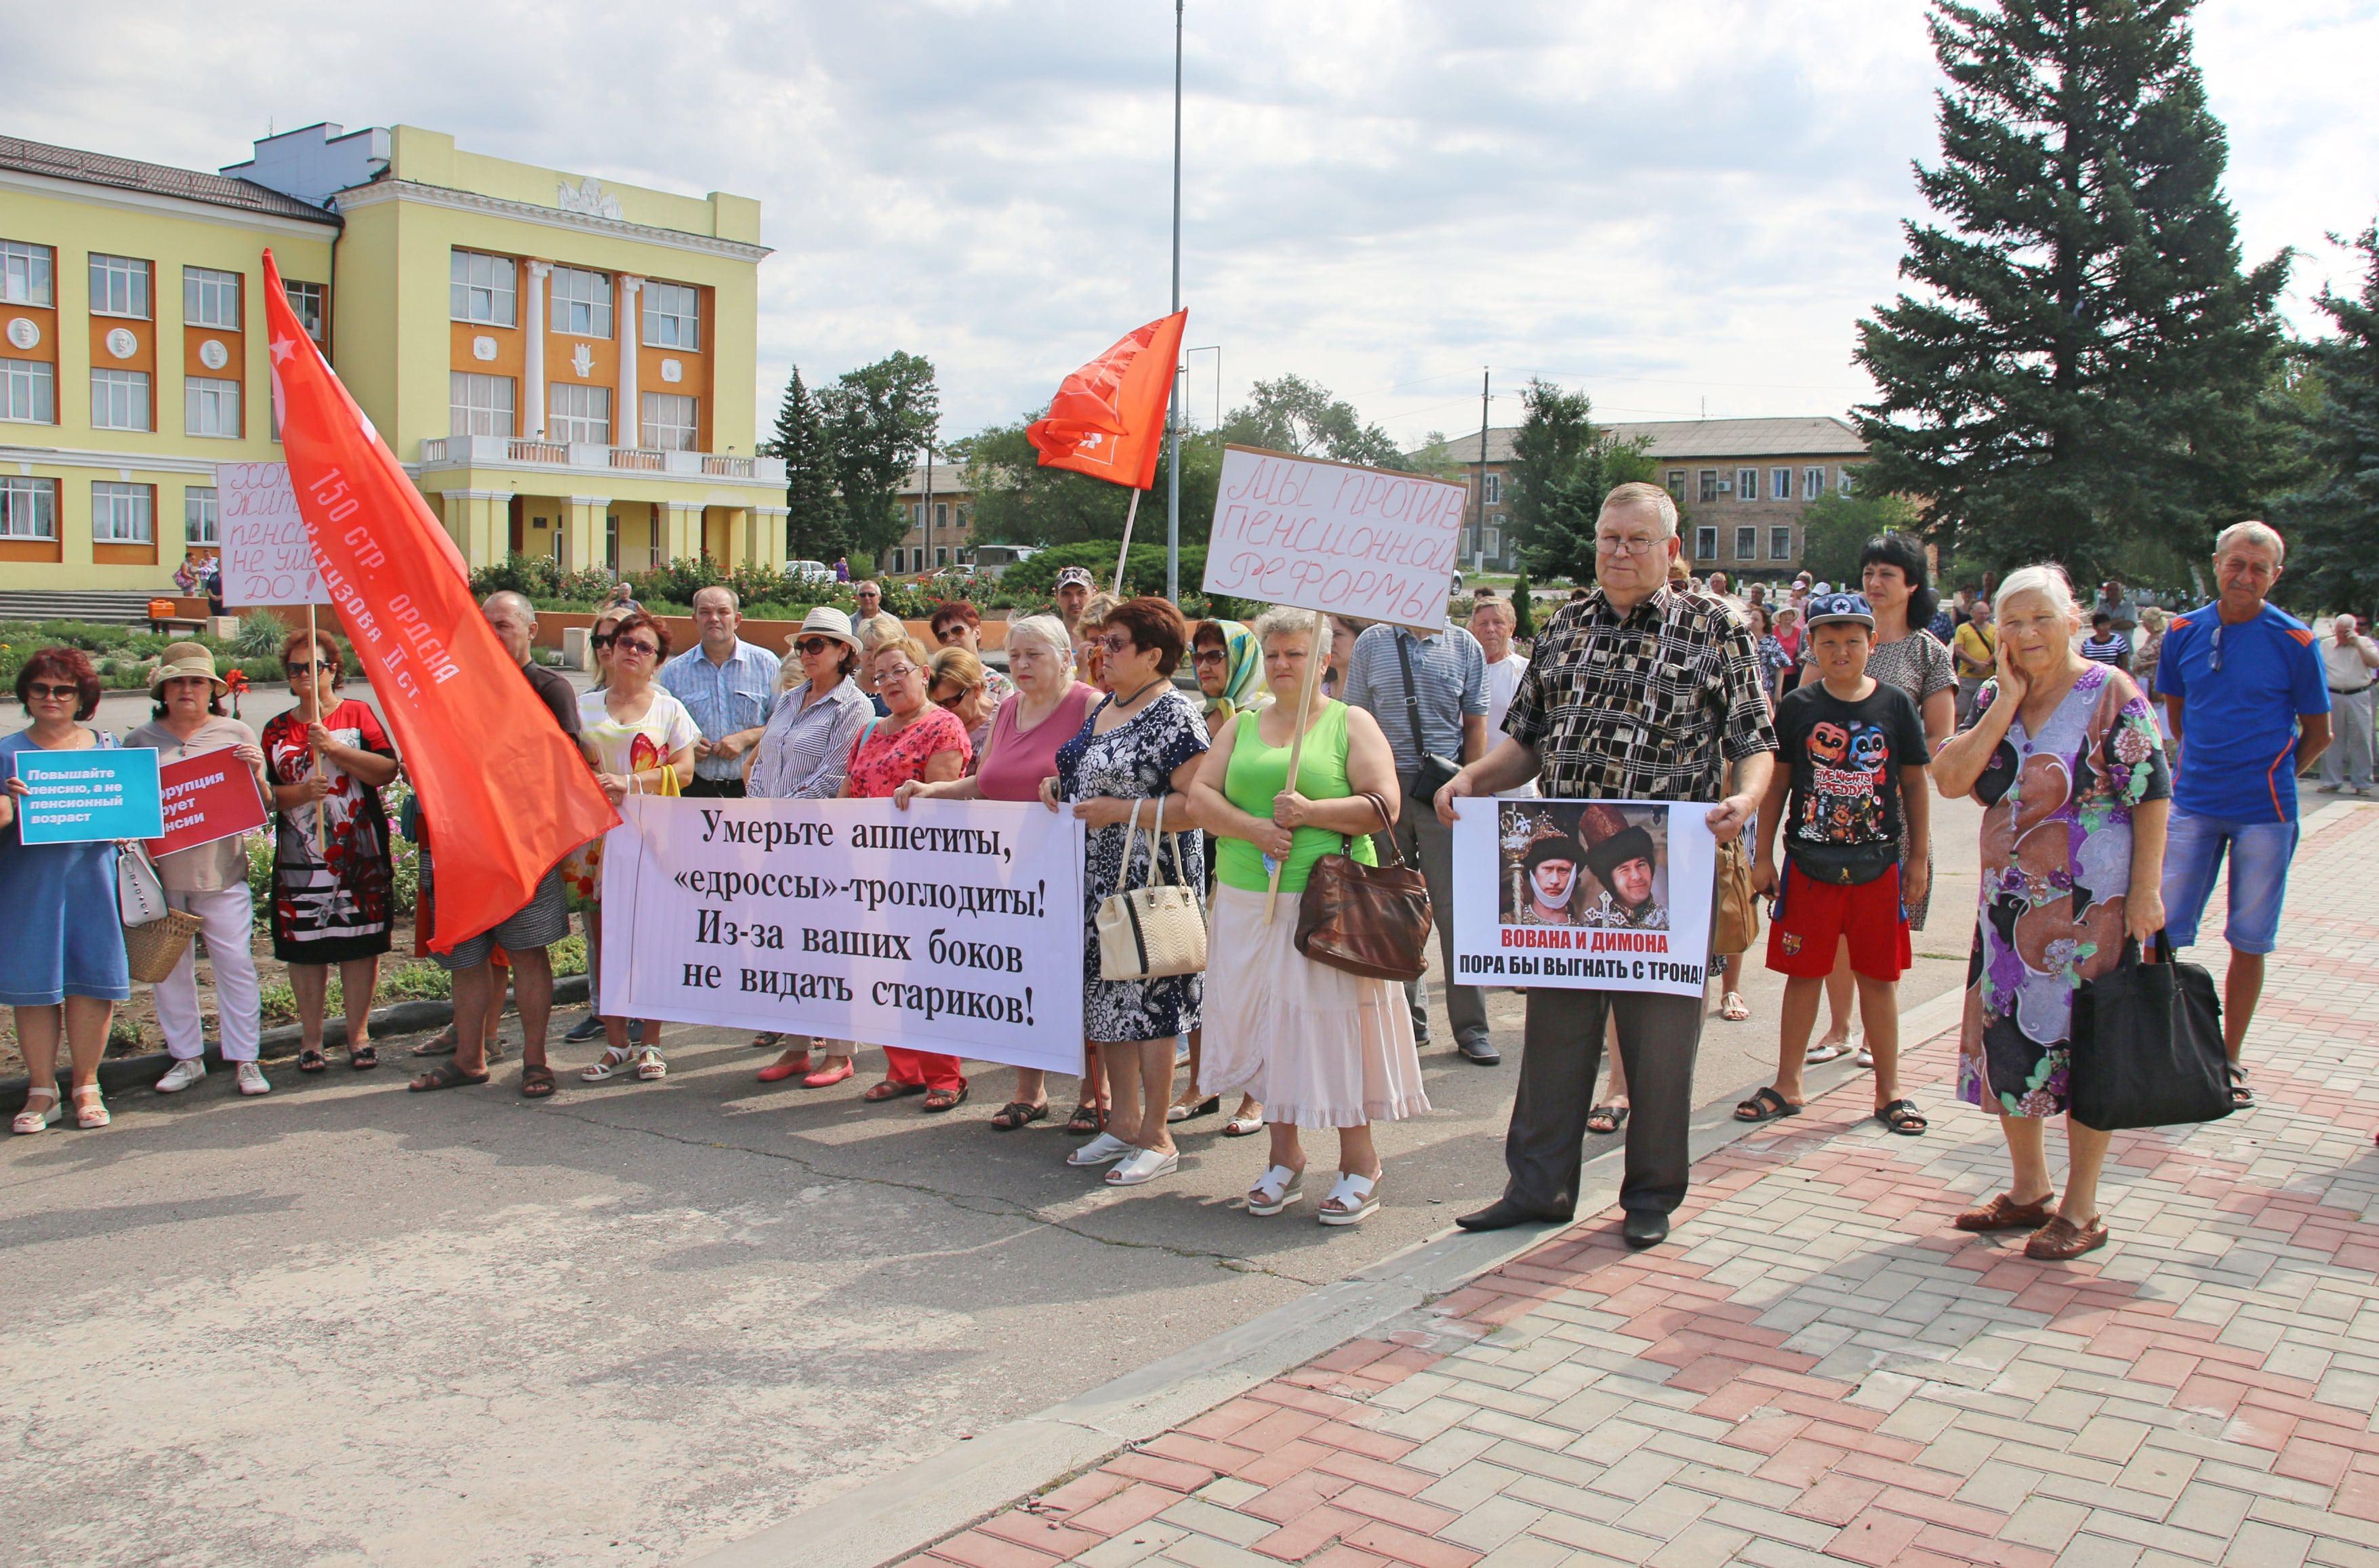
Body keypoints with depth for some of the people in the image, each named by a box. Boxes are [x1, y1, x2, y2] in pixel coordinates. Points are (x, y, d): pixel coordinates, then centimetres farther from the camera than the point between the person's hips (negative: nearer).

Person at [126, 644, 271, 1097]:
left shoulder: (236, 734, 6)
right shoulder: (141, 740, 8)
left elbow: (264, 806, 8)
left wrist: (257, 773, -12)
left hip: (222, 871, -1)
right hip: (161, 871, 2)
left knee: (235, 964, -3)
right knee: (170, 967, 7)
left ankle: (245, 1059, 4)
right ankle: (187, 1057, 19)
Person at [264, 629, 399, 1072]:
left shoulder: (358, 715, 3)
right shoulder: (278, 730, 10)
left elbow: (387, 771, -9)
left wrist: (335, 749, -18)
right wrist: (299, 793, -14)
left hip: (360, 856, -2)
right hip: (299, 858, 2)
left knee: (360, 944, 1)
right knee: (305, 948, 4)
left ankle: (359, 1035, 11)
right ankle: (310, 1038, 16)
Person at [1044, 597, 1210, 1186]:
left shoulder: (1175, 717, -13)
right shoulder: (1102, 709, 14)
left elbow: (1196, 805, -20)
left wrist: (1120, 811, -21)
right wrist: (1060, 788, 7)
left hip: (1149, 877, -9)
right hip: (1096, 875, 9)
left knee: (1147, 999, -3)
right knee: (1106, 995, 12)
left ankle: (1155, 1138, 6)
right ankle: (1123, 1123, 23)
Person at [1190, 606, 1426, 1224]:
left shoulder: (1351, 723, 3)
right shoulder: (1242, 725, 15)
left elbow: (1384, 803, -7)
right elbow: (1200, 794, 5)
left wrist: (1312, 813, -17)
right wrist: (1252, 828, -11)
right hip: (1248, 902, 4)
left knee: (1332, 1023, -4)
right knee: (1264, 1023, 7)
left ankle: (1359, 1162, 9)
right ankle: (1285, 1157, 20)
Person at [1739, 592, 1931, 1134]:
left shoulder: (1895, 705, 0)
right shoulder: (1797, 708, 0)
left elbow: (1915, 785, 6)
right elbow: (1777, 784, 5)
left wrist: (1919, 857, 5)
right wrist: (1763, 856, 3)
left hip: (1877, 865, 0)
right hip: (1808, 863, 0)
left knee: (1879, 978, 8)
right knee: (1803, 974, 7)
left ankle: (1888, 1091, 19)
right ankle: (1787, 1086, 17)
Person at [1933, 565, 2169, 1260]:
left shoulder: (2111, 693, -8)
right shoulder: (1994, 698, 7)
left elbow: (2150, 797, -10)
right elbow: (1950, 779, -5)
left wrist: (2146, 892, -16)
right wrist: (2006, 702, -10)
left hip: (2090, 906, -5)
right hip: (2009, 903, 6)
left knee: (2084, 1044, 2)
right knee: (2007, 1040, 10)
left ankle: (2081, 1209, 14)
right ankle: (2030, 1191, 27)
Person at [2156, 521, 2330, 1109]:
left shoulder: (2294, 641, -5)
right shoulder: (2183, 632, 2)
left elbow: (2318, 734, 4)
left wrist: (2269, 776, 4)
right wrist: (2204, 767, 11)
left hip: (2264, 812, -2)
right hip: (2193, 806, 2)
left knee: (2249, 942, 7)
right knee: (2159, 929, -1)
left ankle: (2229, 1060, 20)